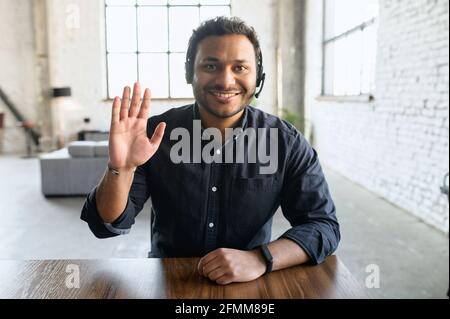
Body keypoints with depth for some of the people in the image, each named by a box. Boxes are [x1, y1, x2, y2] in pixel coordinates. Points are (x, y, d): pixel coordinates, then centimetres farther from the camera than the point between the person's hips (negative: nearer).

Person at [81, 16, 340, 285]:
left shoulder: (286, 143, -9)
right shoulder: (156, 134, -9)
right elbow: (107, 225, -8)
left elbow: (324, 226, -11)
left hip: (250, 287, 1)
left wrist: (259, 260, -28)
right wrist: (121, 169, -28)